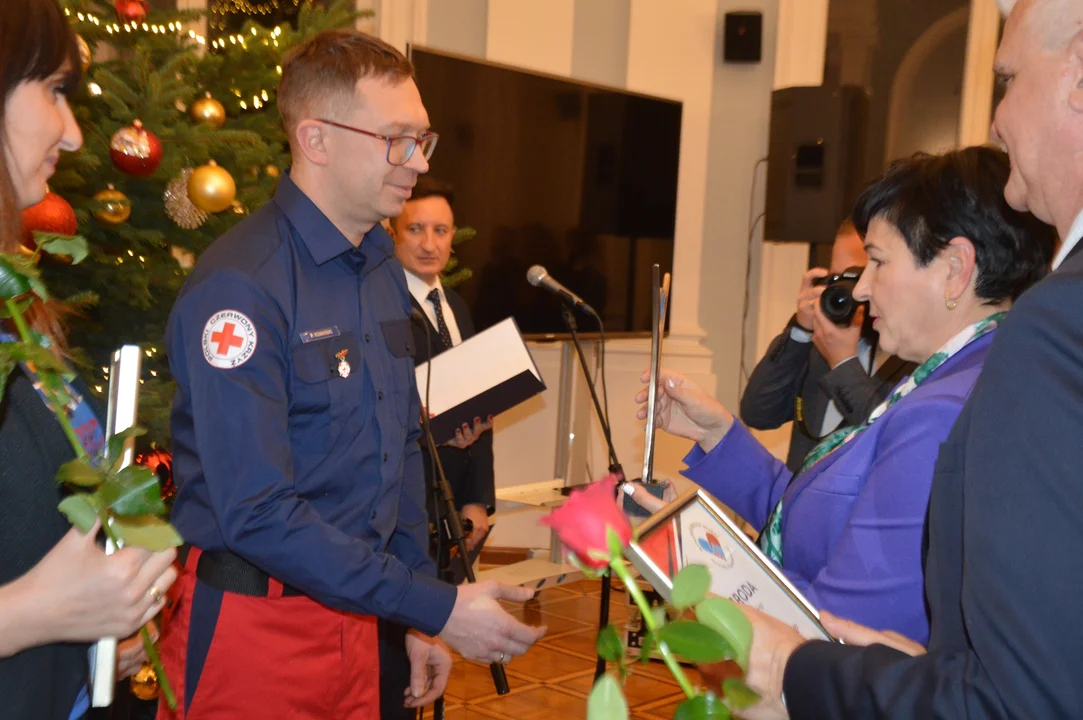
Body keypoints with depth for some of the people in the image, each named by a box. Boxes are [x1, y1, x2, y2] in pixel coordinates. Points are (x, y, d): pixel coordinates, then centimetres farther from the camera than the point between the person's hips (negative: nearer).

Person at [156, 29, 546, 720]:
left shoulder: (384, 270, 8)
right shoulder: (241, 286, -19)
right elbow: (257, 514, -24)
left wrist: (421, 621, 12)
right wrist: (434, 607, -21)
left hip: (356, 616, 8)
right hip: (255, 629, -7)